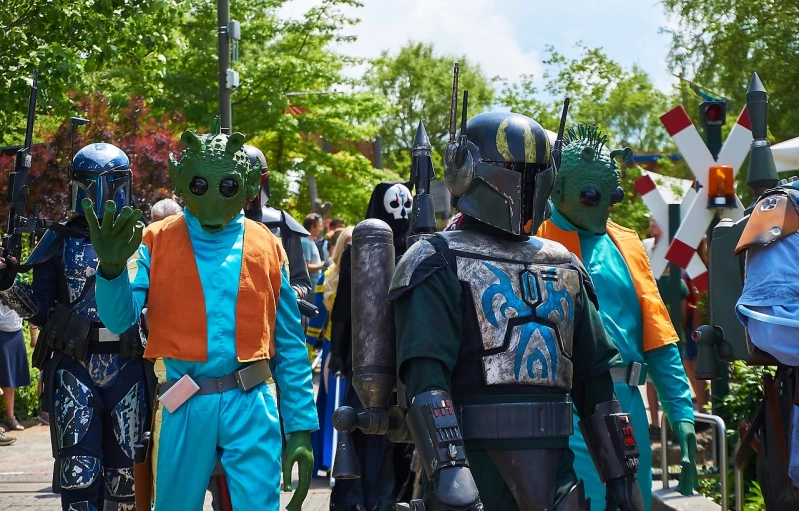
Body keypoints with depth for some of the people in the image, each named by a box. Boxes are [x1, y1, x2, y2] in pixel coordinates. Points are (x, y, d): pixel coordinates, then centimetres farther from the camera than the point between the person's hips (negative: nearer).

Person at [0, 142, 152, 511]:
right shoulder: (60, 243, 5)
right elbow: (40, 313, 4)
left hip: (129, 371, 1)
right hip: (74, 372, -1)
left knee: (124, 474, 8)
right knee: (78, 474, -7)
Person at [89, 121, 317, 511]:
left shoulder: (267, 248, 5)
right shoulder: (156, 242, 2)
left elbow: (290, 346, 7)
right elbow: (119, 318, -11)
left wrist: (300, 427, 3)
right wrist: (112, 268, -31)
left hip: (250, 407, 0)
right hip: (184, 408, 0)